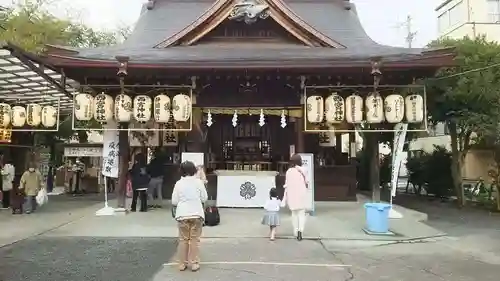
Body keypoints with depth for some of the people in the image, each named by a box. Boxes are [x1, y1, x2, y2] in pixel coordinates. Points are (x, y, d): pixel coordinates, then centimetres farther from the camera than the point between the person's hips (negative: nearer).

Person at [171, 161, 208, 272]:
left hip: (182, 214, 1)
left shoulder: (178, 183, -1)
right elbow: (204, 198, 0)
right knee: (195, 239, 6)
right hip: (196, 213, -1)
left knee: (183, 239, 10)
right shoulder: (198, 181, -3)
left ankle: (182, 264, 15)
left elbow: (174, 201, -1)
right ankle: (194, 263, 9)